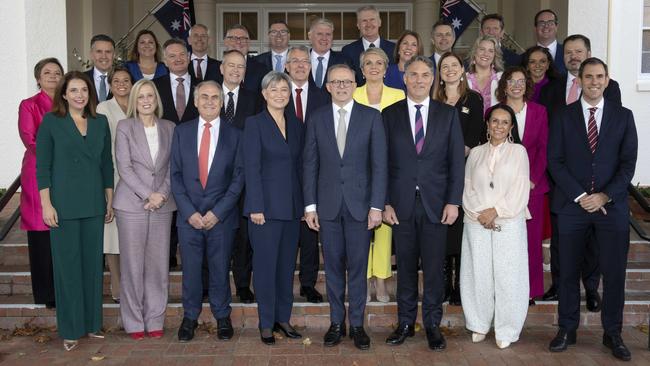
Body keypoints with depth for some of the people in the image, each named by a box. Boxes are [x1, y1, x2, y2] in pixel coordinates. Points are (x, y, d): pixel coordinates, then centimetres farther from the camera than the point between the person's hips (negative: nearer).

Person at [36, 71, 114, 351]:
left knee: (93, 264, 8)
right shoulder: (51, 121, -1)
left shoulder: (100, 122, 8)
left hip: (94, 205, 3)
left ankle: (92, 323, 21)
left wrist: (110, 201, 10)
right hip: (64, 206, -3)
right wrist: (46, 205, -9)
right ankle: (70, 329, 14)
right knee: (67, 265, 2)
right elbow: (42, 166, -3)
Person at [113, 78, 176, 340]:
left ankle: (155, 320, 14)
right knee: (132, 264, 1)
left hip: (162, 205, 3)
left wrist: (162, 194, -8)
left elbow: (173, 167, 7)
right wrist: (149, 195, -12)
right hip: (131, 204, -2)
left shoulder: (169, 128, 10)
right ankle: (133, 322, 12)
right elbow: (124, 167, -5)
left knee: (159, 264, 4)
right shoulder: (124, 127, 2)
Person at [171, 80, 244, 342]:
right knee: (190, 269, 8)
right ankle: (190, 317, 24)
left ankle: (222, 316, 24)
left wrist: (217, 212, -9)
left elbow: (238, 178, -1)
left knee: (220, 269, 8)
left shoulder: (234, 135, 2)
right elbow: (175, 175, 3)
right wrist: (189, 212, -7)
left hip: (221, 217, -1)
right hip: (189, 216, 1)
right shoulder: (181, 132, 5)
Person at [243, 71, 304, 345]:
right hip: (266, 204, -5)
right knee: (265, 264, 1)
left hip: (292, 205, 5)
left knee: (287, 263, 10)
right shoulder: (254, 123, -4)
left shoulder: (296, 124, 11)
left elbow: (299, 165, 13)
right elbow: (251, 167, -9)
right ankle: (266, 323, 13)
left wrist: (303, 203, 7)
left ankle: (283, 317, 22)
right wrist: (256, 207, -14)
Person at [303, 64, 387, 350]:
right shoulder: (316, 118, 6)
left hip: (360, 204, -1)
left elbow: (379, 164, -2)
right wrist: (310, 205, 0)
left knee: (357, 267, 5)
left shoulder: (371, 117, 1)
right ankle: (336, 322, 20)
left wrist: (376, 206, -7)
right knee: (333, 267, 9)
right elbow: (310, 164, 5)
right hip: (327, 205, 2)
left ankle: (357, 324, 17)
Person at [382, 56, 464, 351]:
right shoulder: (390, 115, 6)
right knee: (405, 266, 8)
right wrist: (385, 202, -3)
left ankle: (433, 325, 16)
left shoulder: (448, 114, 6)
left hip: (436, 203, 0)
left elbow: (457, 160, 3)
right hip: (401, 204, 0)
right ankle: (405, 323, 20)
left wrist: (453, 202, -5)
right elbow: (383, 162, 3)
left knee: (434, 268, 3)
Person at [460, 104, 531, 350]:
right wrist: (480, 213, -7)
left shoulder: (518, 151, 5)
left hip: (509, 222, -2)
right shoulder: (476, 153, 13)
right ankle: (479, 324, 17)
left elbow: (521, 190, -2)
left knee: (507, 275, -3)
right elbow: (467, 189, 8)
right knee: (478, 273, 3)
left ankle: (507, 331, 7)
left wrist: (496, 211, -10)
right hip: (476, 223, 2)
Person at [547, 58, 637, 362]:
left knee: (614, 272, 3)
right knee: (568, 271, 6)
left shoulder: (623, 116, 6)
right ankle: (567, 330, 18)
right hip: (572, 205, 0)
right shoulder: (563, 116, 5)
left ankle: (613, 333, 17)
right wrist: (580, 196, -10)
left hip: (612, 206, 0)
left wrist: (605, 196, -10)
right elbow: (555, 161, -1)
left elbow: (628, 163, 1)